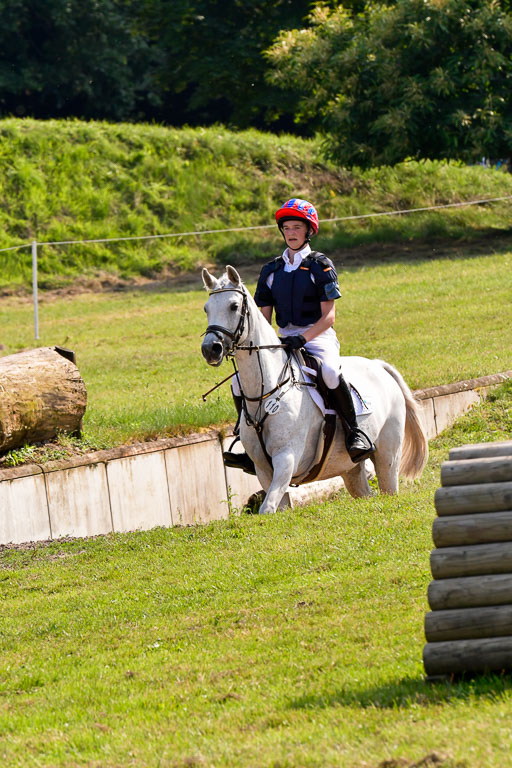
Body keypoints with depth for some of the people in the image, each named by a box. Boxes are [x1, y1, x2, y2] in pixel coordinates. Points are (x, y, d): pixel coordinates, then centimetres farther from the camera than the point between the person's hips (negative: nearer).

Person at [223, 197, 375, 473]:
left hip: (318, 337, -5)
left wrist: (301, 339, -22)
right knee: (240, 382, -11)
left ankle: (354, 433, -24)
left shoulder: (320, 265, -2)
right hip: (283, 341, 5)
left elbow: (328, 317, -8)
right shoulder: (272, 270, 13)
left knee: (330, 372, -39)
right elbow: (264, 316, 13)